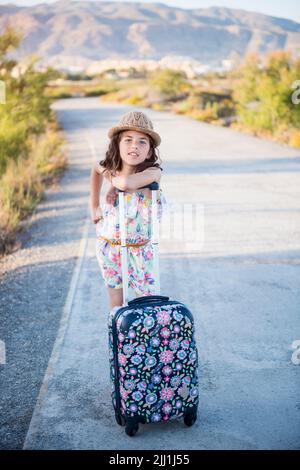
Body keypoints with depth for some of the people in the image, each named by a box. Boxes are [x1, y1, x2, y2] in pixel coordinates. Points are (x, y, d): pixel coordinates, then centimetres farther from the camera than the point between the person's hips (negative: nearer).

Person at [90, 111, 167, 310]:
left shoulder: (153, 172, -25)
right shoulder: (110, 169, -8)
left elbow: (127, 182, -46)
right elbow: (96, 169, 17)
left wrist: (115, 181, -23)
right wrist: (94, 206, 14)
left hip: (138, 249, -3)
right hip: (108, 246, 4)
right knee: (116, 305, 14)